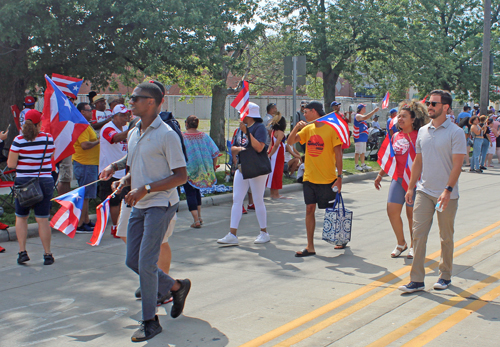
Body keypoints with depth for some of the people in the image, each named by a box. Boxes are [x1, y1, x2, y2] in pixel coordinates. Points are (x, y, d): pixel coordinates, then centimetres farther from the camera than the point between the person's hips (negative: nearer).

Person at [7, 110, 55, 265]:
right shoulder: (48, 138, -5)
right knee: (43, 219, 6)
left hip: (23, 182, -1)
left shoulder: (19, 140, -10)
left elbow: (10, 164, -8)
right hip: (44, 182, 1)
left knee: (21, 217, 16)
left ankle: (22, 252, 10)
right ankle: (47, 254, 10)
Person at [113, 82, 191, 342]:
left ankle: (150, 321, 7)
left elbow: (181, 176, -15)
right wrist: (124, 181, 1)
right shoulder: (133, 134, 11)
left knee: (146, 263, -9)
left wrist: (146, 189, -21)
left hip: (160, 204, -8)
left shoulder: (166, 135, -13)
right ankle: (176, 287, 30)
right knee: (132, 260, 10)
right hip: (139, 206, 8)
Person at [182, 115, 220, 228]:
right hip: (203, 169, 5)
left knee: (190, 193, 1)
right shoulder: (204, 136, 2)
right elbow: (215, 152, 0)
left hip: (188, 170, -5)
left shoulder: (183, 137, -11)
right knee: (196, 190, 24)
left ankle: (196, 220, -7)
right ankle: (199, 217, 26)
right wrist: (213, 167, 11)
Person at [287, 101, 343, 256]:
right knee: (309, 209, 3)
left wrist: (339, 176, -12)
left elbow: (338, 154, -8)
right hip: (309, 178, 5)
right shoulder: (308, 129, 8)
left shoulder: (332, 129, -8)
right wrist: (297, 127, -14)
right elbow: (290, 141, 2)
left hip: (327, 179, -5)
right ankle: (310, 247, 7)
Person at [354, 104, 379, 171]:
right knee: (358, 152, -5)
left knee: (363, 152, 14)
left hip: (363, 137, 10)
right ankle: (356, 165, 0)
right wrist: (374, 111, -32)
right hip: (359, 137, -10)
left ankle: (363, 165, 21)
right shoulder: (358, 116, -14)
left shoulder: (362, 116, 18)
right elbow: (365, 117, -31)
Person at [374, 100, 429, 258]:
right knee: (392, 210, -1)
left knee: (412, 214, 4)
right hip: (398, 179, 5)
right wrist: (380, 175, 20)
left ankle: (413, 246, 22)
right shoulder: (395, 136, 10)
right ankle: (401, 243, 18)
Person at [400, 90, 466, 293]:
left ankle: (445, 276, 25)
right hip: (424, 192, 4)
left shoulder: (455, 133, -7)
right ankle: (417, 280, 2)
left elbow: (457, 164, -12)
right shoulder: (423, 131, 9)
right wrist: (411, 187, 12)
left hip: (446, 194, -4)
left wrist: (448, 190, -20)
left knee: (446, 238, 9)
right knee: (418, 234, -2)